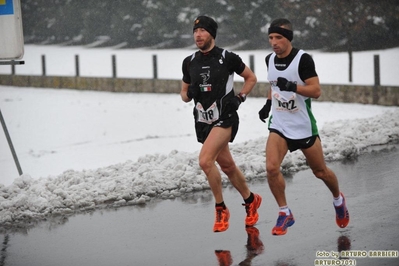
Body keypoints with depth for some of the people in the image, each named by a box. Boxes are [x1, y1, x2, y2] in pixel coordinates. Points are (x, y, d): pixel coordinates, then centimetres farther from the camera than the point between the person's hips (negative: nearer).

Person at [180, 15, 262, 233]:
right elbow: (184, 93, 15)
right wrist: (189, 94, -7)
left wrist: (240, 98, -5)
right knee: (227, 166, 15)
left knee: (205, 160, -22)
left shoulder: (227, 58, -7)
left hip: (224, 118, -6)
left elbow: (251, 78, 7)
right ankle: (251, 200, 38)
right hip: (203, 121, 6)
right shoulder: (189, 62, 5)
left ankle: (221, 209, -6)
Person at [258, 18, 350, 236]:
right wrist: (268, 103, 9)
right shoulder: (270, 59, 2)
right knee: (271, 168, -17)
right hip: (279, 125, 4)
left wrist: (292, 86, -35)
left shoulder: (303, 59, -16)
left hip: (303, 126, -4)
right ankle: (285, 213, -1)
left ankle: (338, 200, 42)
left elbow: (316, 91, -21)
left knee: (320, 171, 11)